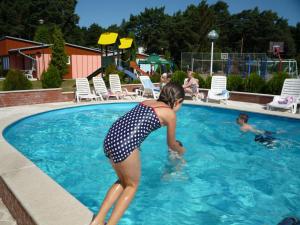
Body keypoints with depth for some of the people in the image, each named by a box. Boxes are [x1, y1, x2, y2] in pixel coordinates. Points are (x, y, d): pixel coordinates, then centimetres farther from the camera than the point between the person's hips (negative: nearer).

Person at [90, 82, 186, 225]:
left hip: (110, 138, 7)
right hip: (125, 145, -7)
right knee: (132, 185, 18)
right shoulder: (170, 113, 6)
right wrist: (181, 150, 43)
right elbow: (171, 144, 19)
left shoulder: (147, 102, 24)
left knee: (123, 181, 26)